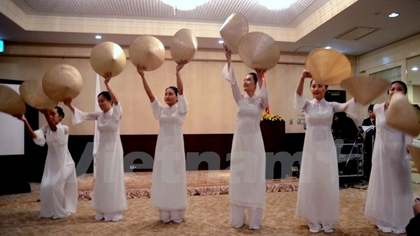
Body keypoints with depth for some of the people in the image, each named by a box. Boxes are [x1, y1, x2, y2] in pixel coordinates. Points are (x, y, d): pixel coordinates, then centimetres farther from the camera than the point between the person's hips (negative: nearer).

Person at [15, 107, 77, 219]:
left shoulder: (64, 128, -12)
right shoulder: (46, 128, 2)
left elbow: (54, 129, -35)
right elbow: (35, 136, -18)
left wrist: (45, 113, -53)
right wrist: (25, 121, -33)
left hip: (64, 163, -5)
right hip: (51, 163, 5)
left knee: (55, 186, -10)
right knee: (46, 186, 0)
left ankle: (60, 211, 10)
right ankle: (50, 211, 20)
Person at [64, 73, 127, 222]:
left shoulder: (116, 113, -11)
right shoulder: (99, 115, 6)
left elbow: (116, 101, -29)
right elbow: (83, 115, 3)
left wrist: (107, 83, -37)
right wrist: (69, 105, -11)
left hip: (114, 149, -6)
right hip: (102, 149, 6)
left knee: (113, 180, -3)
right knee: (101, 180, 9)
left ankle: (114, 212, 9)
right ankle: (103, 211, 20)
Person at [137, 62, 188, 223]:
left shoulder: (181, 109, 0)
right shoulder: (161, 110, 9)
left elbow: (181, 91, -15)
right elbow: (150, 94, 0)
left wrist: (177, 72, -26)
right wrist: (142, 76, -10)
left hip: (176, 146, -4)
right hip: (162, 145, 4)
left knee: (175, 178, 0)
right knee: (162, 179, 6)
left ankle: (177, 215, 12)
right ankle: (165, 215, 17)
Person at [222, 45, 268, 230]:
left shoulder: (260, 102, 0)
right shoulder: (240, 99, 6)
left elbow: (264, 96, -24)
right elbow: (232, 81, -5)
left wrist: (260, 78, -35)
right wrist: (228, 59, -13)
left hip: (254, 142, -3)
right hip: (239, 142, 3)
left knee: (254, 179, 1)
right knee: (238, 179, 7)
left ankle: (254, 220, 13)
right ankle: (238, 219, 19)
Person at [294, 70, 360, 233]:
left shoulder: (331, 106, 3)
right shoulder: (307, 105, 1)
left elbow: (348, 106, -15)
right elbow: (298, 97, -21)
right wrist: (302, 78, -39)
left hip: (327, 148, 1)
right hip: (311, 148, 0)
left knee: (328, 185, 6)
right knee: (311, 185, 4)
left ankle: (327, 221, 22)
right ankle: (314, 221, 20)